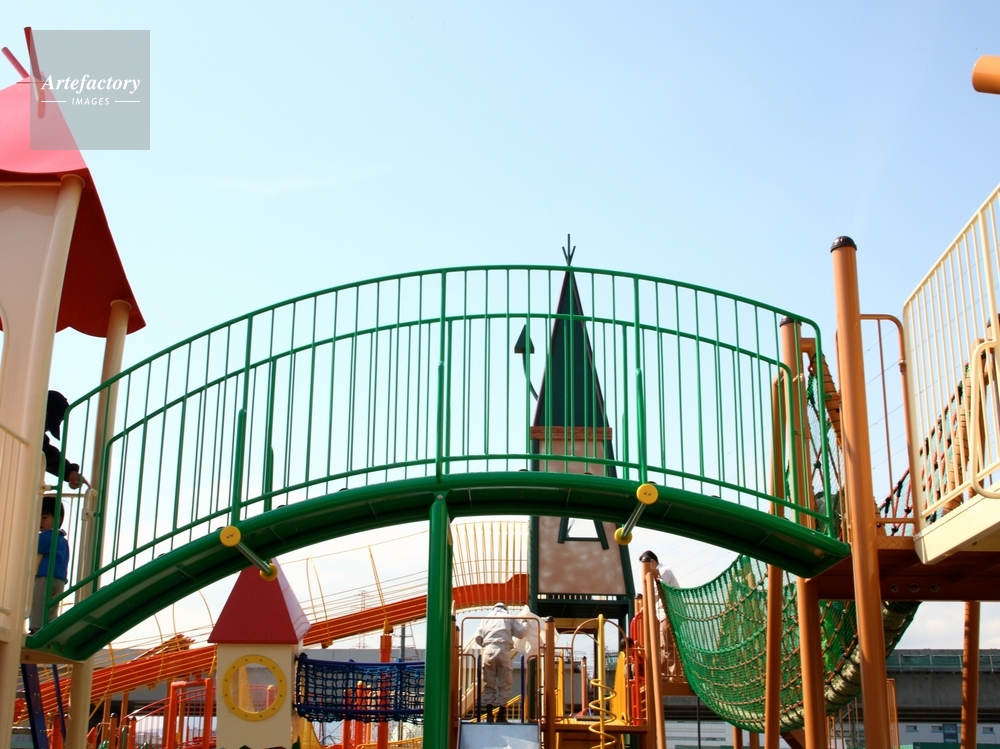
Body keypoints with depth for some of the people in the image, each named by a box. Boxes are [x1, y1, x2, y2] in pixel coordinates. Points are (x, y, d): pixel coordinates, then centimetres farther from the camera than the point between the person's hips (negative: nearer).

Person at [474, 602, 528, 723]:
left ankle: (489, 714, 0)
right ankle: (501, 715, -2)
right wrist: (524, 623, 34)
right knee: (504, 684, 3)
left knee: (488, 684, 6)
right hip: (503, 650, -2)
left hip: (488, 650, 2)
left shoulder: (487, 618, 21)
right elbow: (522, 632, 13)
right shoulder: (509, 618, 17)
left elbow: (478, 637, 12)